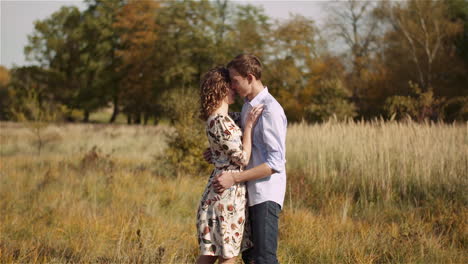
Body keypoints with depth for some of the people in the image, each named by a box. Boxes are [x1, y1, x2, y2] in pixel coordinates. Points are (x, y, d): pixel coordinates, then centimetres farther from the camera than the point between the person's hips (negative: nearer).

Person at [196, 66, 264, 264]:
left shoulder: (220, 118, 11)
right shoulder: (221, 122, -18)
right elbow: (242, 158, -16)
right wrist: (248, 126, -12)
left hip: (219, 191, 10)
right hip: (229, 192, -10)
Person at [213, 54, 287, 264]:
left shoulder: (271, 110, -17)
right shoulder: (248, 105, 13)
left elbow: (275, 163, -21)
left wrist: (234, 178, -23)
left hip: (266, 194, -9)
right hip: (250, 194, 10)